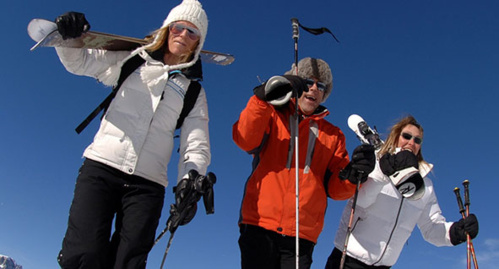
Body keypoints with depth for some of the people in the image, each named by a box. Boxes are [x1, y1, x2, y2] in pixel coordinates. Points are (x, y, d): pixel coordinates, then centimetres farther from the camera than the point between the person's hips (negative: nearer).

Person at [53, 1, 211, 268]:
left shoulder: (194, 92, 15)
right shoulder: (132, 60, 15)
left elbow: (197, 146, 5)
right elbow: (79, 61, 13)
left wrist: (189, 180, -15)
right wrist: (68, 35, -10)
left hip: (147, 183, 1)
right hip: (101, 166, -1)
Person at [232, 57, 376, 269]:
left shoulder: (333, 135, 19)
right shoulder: (272, 116, 13)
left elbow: (335, 189, 11)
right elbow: (245, 140, -9)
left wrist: (352, 175, -12)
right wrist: (264, 96, -21)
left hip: (301, 235, 2)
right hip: (259, 224, -2)